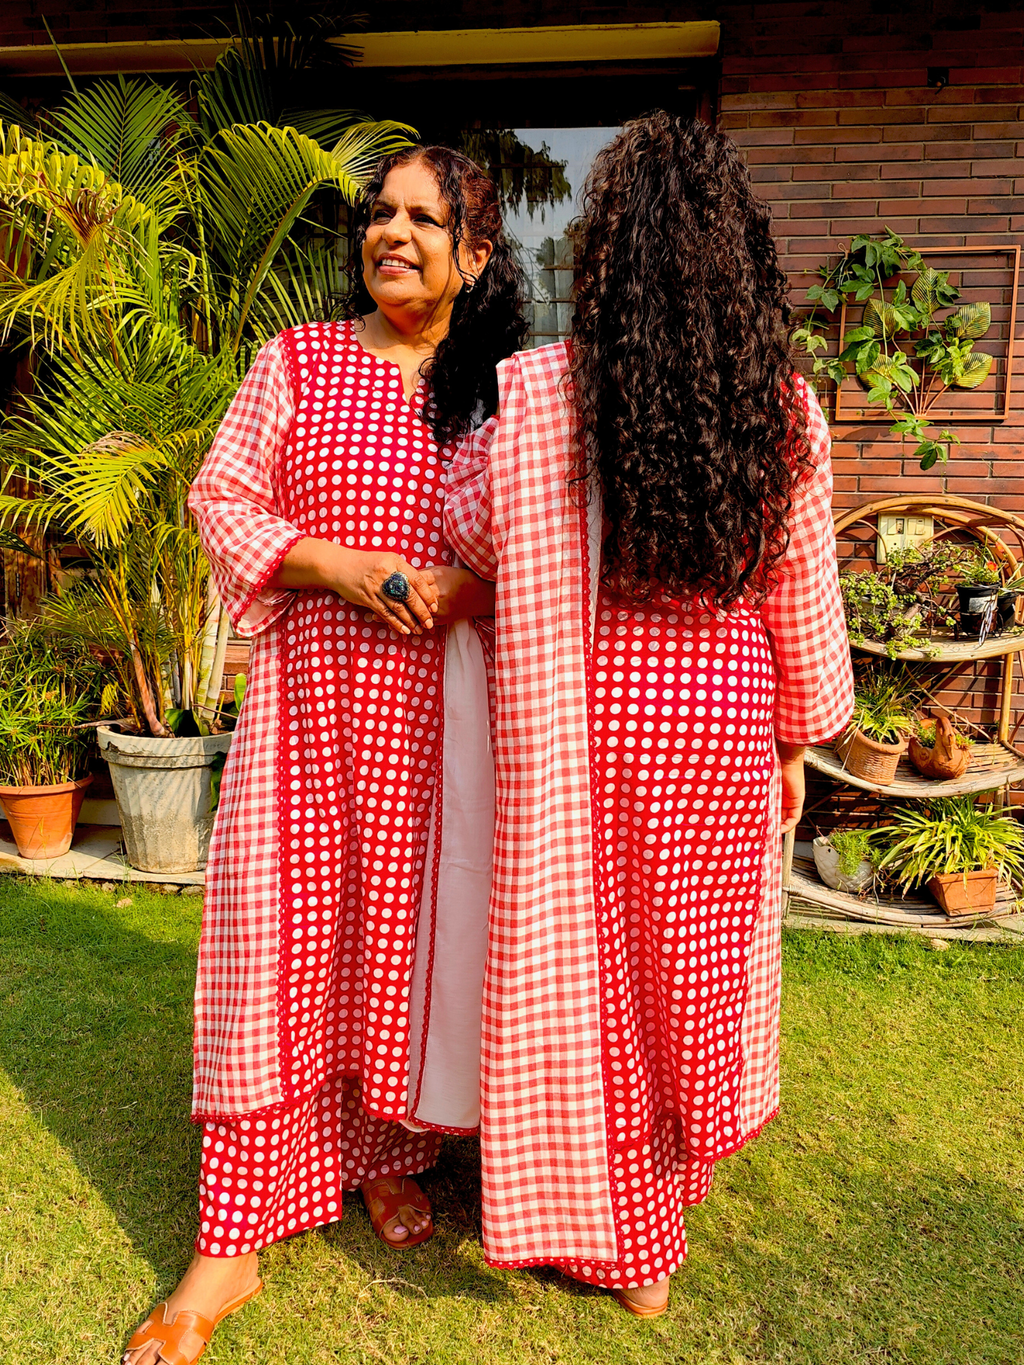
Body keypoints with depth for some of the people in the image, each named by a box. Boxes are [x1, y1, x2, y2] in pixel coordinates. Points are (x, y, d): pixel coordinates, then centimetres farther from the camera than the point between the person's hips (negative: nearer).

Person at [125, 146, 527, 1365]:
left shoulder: (507, 387, 8)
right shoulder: (295, 362, 9)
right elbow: (220, 497, 4)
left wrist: (453, 588, -13)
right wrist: (345, 566, -11)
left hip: (443, 695, 1)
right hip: (309, 684, 0)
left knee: (411, 921, 7)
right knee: (284, 927, 0)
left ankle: (389, 1153, 32)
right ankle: (230, 1243, 13)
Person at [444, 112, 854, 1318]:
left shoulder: (539, 393, -15)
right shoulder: (780, 405, -7)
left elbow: (470, 530, -1)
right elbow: (802, 595, -1)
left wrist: (475, 426, 19)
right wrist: (798, 737, 12)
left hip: (584, 721, -2)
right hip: (725, 721, 3)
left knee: (583, 962, 15)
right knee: (700, 950, 23)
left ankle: (613, 1234, 34)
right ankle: (676, 1164, 47)